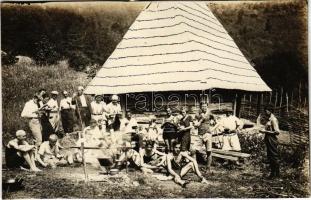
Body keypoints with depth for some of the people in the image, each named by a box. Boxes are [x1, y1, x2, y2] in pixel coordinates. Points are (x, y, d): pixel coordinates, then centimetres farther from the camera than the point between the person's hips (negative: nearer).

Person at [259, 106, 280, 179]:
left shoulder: (273, 119, -14)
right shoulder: (269, 119, 15)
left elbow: (277, 132, -19)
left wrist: (266, 131, -19)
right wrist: (264, 131, 10)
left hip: (272, 141, -10)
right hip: (268, 140, 10)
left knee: (274, 157, -2)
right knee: (270, 157, 14)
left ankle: (276, 174, 6)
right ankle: (273, 173, 23)